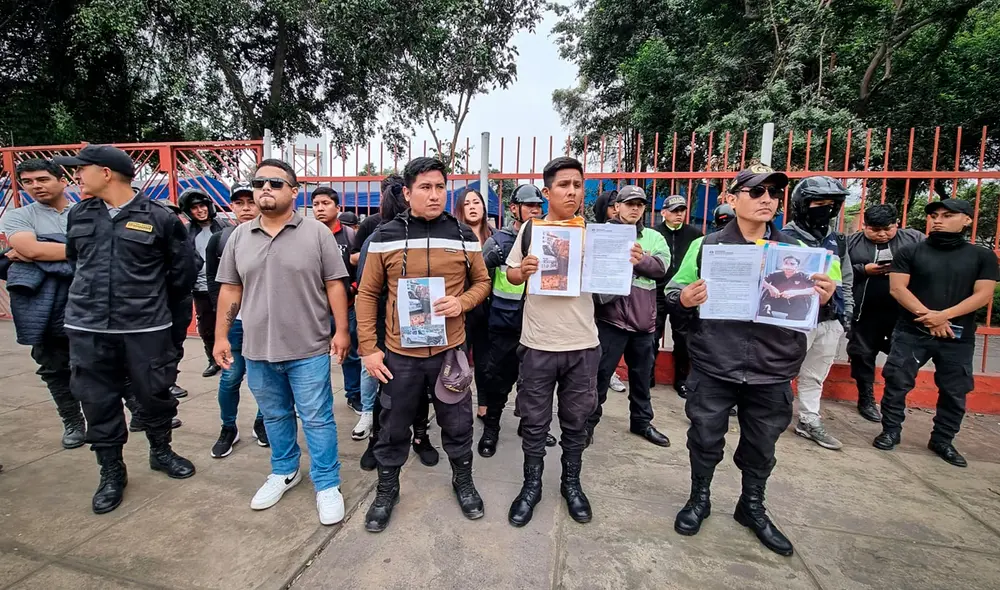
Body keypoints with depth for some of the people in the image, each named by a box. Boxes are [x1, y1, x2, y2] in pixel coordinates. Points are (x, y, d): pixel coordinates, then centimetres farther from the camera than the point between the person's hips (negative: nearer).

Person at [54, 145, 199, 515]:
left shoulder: (160, 218, -7)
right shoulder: (79, 215, 8)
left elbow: (184, 270, 1)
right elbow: (74, 261, 21)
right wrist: (92, 299, 18)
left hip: (147, 328, -4)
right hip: (88, 328, 4)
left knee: (154, 394, 9)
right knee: (98, 402, 10)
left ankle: (161, 452, 32)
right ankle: (111, 472, 26)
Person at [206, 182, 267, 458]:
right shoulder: (219, 239, 7)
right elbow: (212, 279, 9)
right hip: (233, 321, 1)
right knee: (231, 377, 5)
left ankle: (262, 423, 26)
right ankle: (228, 429, 23)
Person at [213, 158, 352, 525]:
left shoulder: (317, 233, -5)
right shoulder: (239, 236, 6)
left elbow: (335, 285, -6)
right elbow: (230, 289, 10)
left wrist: (342, 331, -9)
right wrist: (221, 336, 9)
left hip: (309, 349, -4)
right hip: (257, 350, 5)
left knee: (317, 419, 4)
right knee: (275, 416, 20)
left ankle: (327, 485, 19)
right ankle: (284, 472, 40)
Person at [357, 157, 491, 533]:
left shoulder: (464, 236, -1)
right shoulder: (385, 237, -4)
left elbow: (481, 282, 8)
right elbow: (367, 294, 1)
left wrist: (461, 302, -13)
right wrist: (368, 348, -3)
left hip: (450, 350, 1)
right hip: (399, 353, 0)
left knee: (457, 424, 17)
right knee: (393, 428, 16)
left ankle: (463, 481, 42)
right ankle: (387, 489, 41)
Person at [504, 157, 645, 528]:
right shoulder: (529, 229, -1)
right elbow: (509, 275, 6)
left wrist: (628, 264, -14)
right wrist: (522, 271, -16)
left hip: (583, 344, 1)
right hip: (538, 343, -1)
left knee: (576, 420, 16)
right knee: (534, 420, 11)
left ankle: (571, 483, 37)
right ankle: (532, 484, 32)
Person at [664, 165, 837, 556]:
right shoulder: (706, 246, -1)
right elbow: (673, 291, 1)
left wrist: (823, 298, -12)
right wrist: (684, 299, -21)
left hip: (772, 372, 3)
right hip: (713, 367, -2)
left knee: (761, 446, 18)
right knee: (705, 439, 11)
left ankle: (752, 507, 41)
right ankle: (699, 498, 36)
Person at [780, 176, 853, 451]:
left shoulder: (837, 241, 14)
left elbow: (846, 282, 21)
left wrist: (846, 316, 17)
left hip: (830, 322, 7)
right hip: (796, 320, -7)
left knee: (814, 376, 15)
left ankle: (809, 422, 26)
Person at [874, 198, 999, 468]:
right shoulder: (909, 252, 3)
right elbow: (897, 288, -5)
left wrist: (944, 315, -18)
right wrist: (927, 315, -17)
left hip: (959, 337, 2)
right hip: (912, 332, -2)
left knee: (955, 391, 8)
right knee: (897, 382, -5)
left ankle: (942, 441, 24)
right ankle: (891, 431, 10)